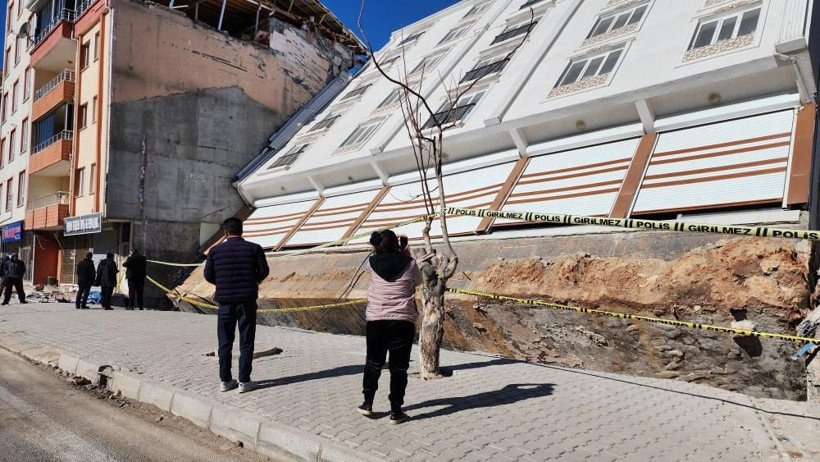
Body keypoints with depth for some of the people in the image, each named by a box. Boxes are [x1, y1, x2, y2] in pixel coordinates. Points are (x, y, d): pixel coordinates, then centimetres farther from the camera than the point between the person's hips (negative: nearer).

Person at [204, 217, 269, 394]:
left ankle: (225, 380, 15)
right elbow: (264, 271, -4)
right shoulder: (253, 248, -2)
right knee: (246, 342, 4)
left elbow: (208, 275, 3)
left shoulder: (215, 251, 1)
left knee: (225, 342, 11)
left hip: (225, 300, 1)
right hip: (247, 300, -1)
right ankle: (244, 381, 5)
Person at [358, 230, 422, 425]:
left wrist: (400, 253, 23)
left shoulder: (372, 263, -3)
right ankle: (396, 411, 11)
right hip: (403, 321, -2)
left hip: (375, 319, 2)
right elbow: (418, 281, 13)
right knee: (399, 366, 6)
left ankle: (367, 403, 27)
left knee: (373, 362, 19)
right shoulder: (409, 264, -6)